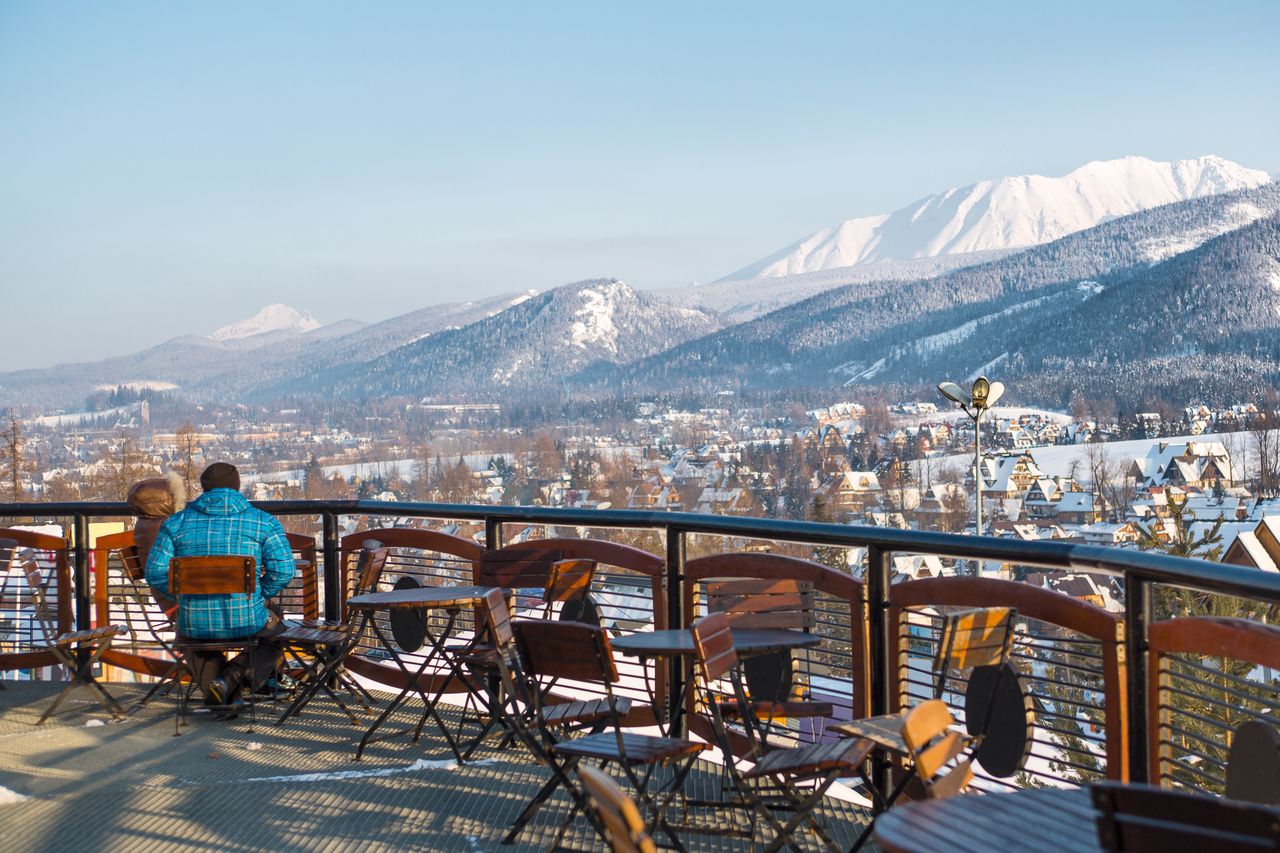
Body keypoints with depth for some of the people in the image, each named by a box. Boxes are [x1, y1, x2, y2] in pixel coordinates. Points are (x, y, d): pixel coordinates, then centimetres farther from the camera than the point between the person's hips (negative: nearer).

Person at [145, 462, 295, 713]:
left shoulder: (177, 522, 3)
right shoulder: (263, 522, 0)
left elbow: (155, 572, 1)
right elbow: (283, 569, -8)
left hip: (196, 623, 2)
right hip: (247, 621, -2)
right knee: (275, 635, 33)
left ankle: (219, 698, 22)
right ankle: (232, 678, 3)